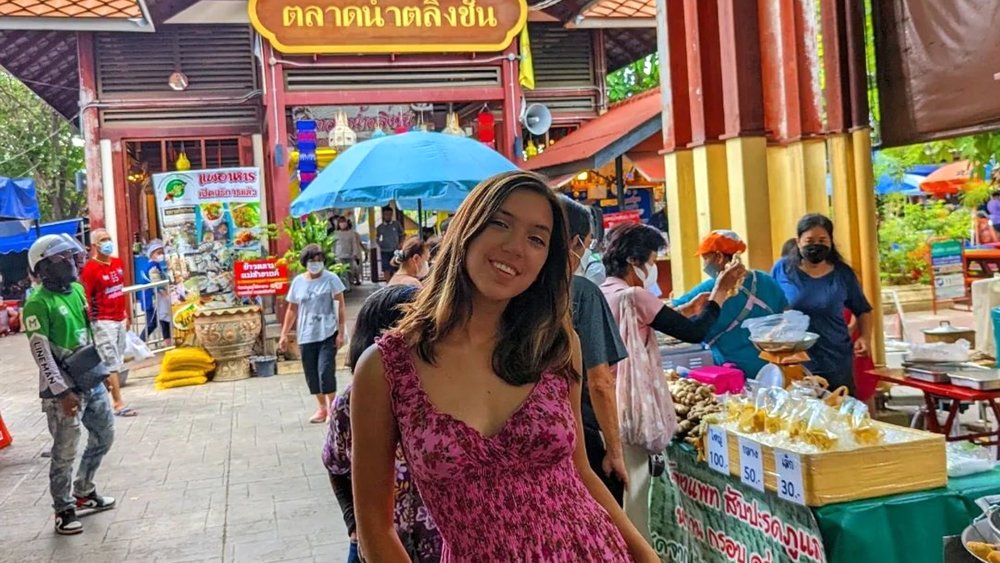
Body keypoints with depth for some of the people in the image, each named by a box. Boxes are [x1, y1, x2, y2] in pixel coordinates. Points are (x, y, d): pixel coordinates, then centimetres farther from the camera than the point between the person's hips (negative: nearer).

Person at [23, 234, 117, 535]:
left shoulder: (77, 289, 8)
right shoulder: (38, 303, -15)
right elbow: (41, 353, -17)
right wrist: (62, 392, -19)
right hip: (63, 388, -8)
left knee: (104, 436, 18)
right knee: (65, 452, 1)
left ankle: (83, 492, 36)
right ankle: (64, 510, 17)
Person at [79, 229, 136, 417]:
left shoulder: (117, 263, 9)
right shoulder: (90, 269, -15)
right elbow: (85, 299, -14)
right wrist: (90, 324, -16)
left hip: (120, 319, 8)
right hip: (103, 322, -8)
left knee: (117, 361, 12)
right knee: (111, 362, -6)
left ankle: (108, 396, 23)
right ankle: (118, 403, -3)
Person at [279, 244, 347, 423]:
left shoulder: (331, 279, -5)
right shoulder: (298, 281, 6)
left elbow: (341, 306, -5)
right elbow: (292, 310, 12)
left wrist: (341, 332, -12)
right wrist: (284, 334, 9)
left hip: (328, 334, -4)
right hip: (306, 336, 4)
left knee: (326, 371, -11)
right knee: (311, 374, 8)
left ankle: (332, 407, 6)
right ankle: (322, 407, 23)